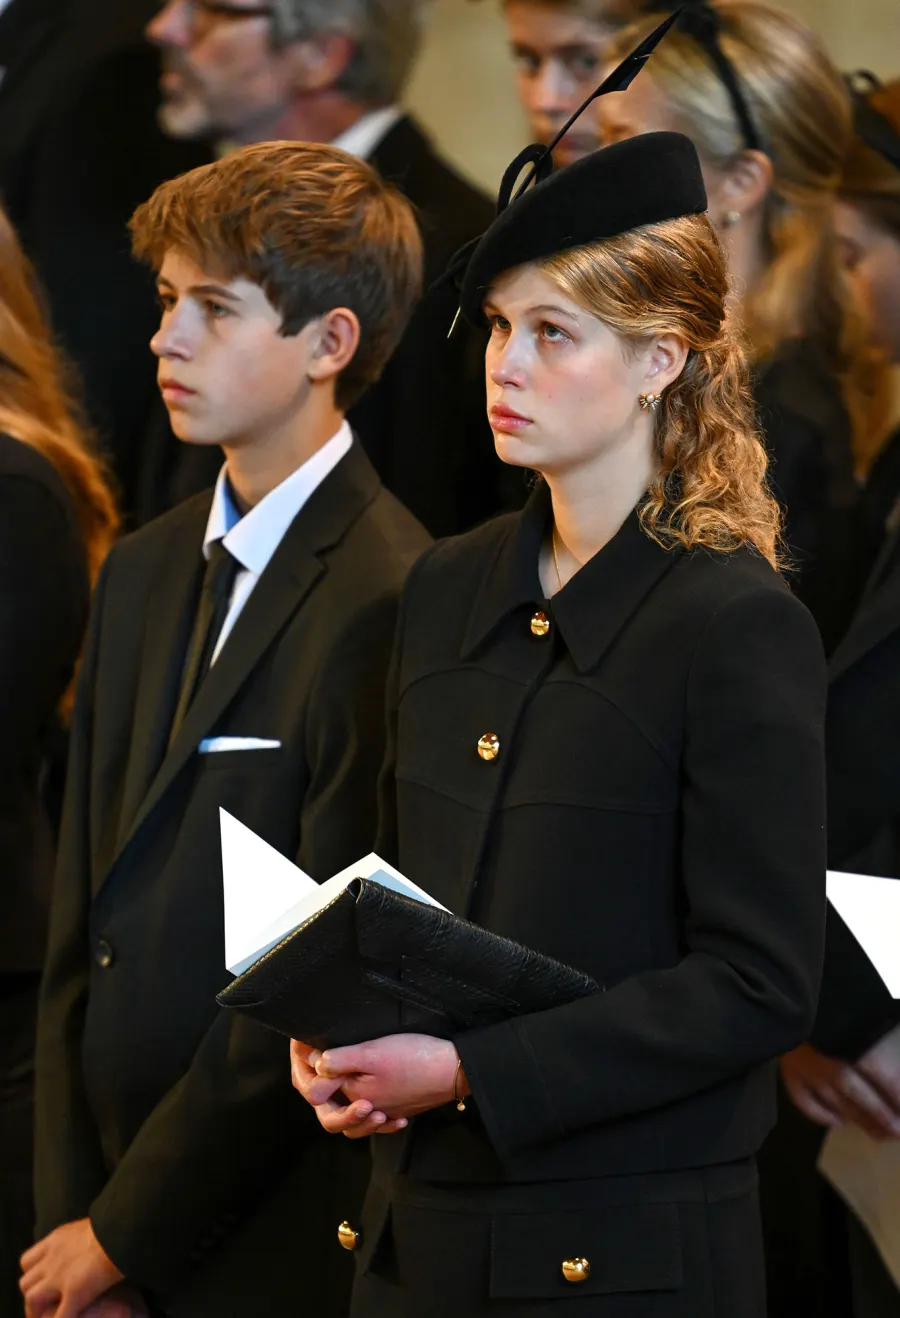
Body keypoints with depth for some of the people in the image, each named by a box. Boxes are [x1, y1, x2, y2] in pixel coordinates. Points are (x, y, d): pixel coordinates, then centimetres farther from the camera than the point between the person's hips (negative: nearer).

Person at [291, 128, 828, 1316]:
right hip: (419, 1221, 6)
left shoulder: (740, 628, -11)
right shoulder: (448, 591, 9)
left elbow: (759, 983, -14)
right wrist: (336, 1033, -2)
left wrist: (468, 1070, -18)